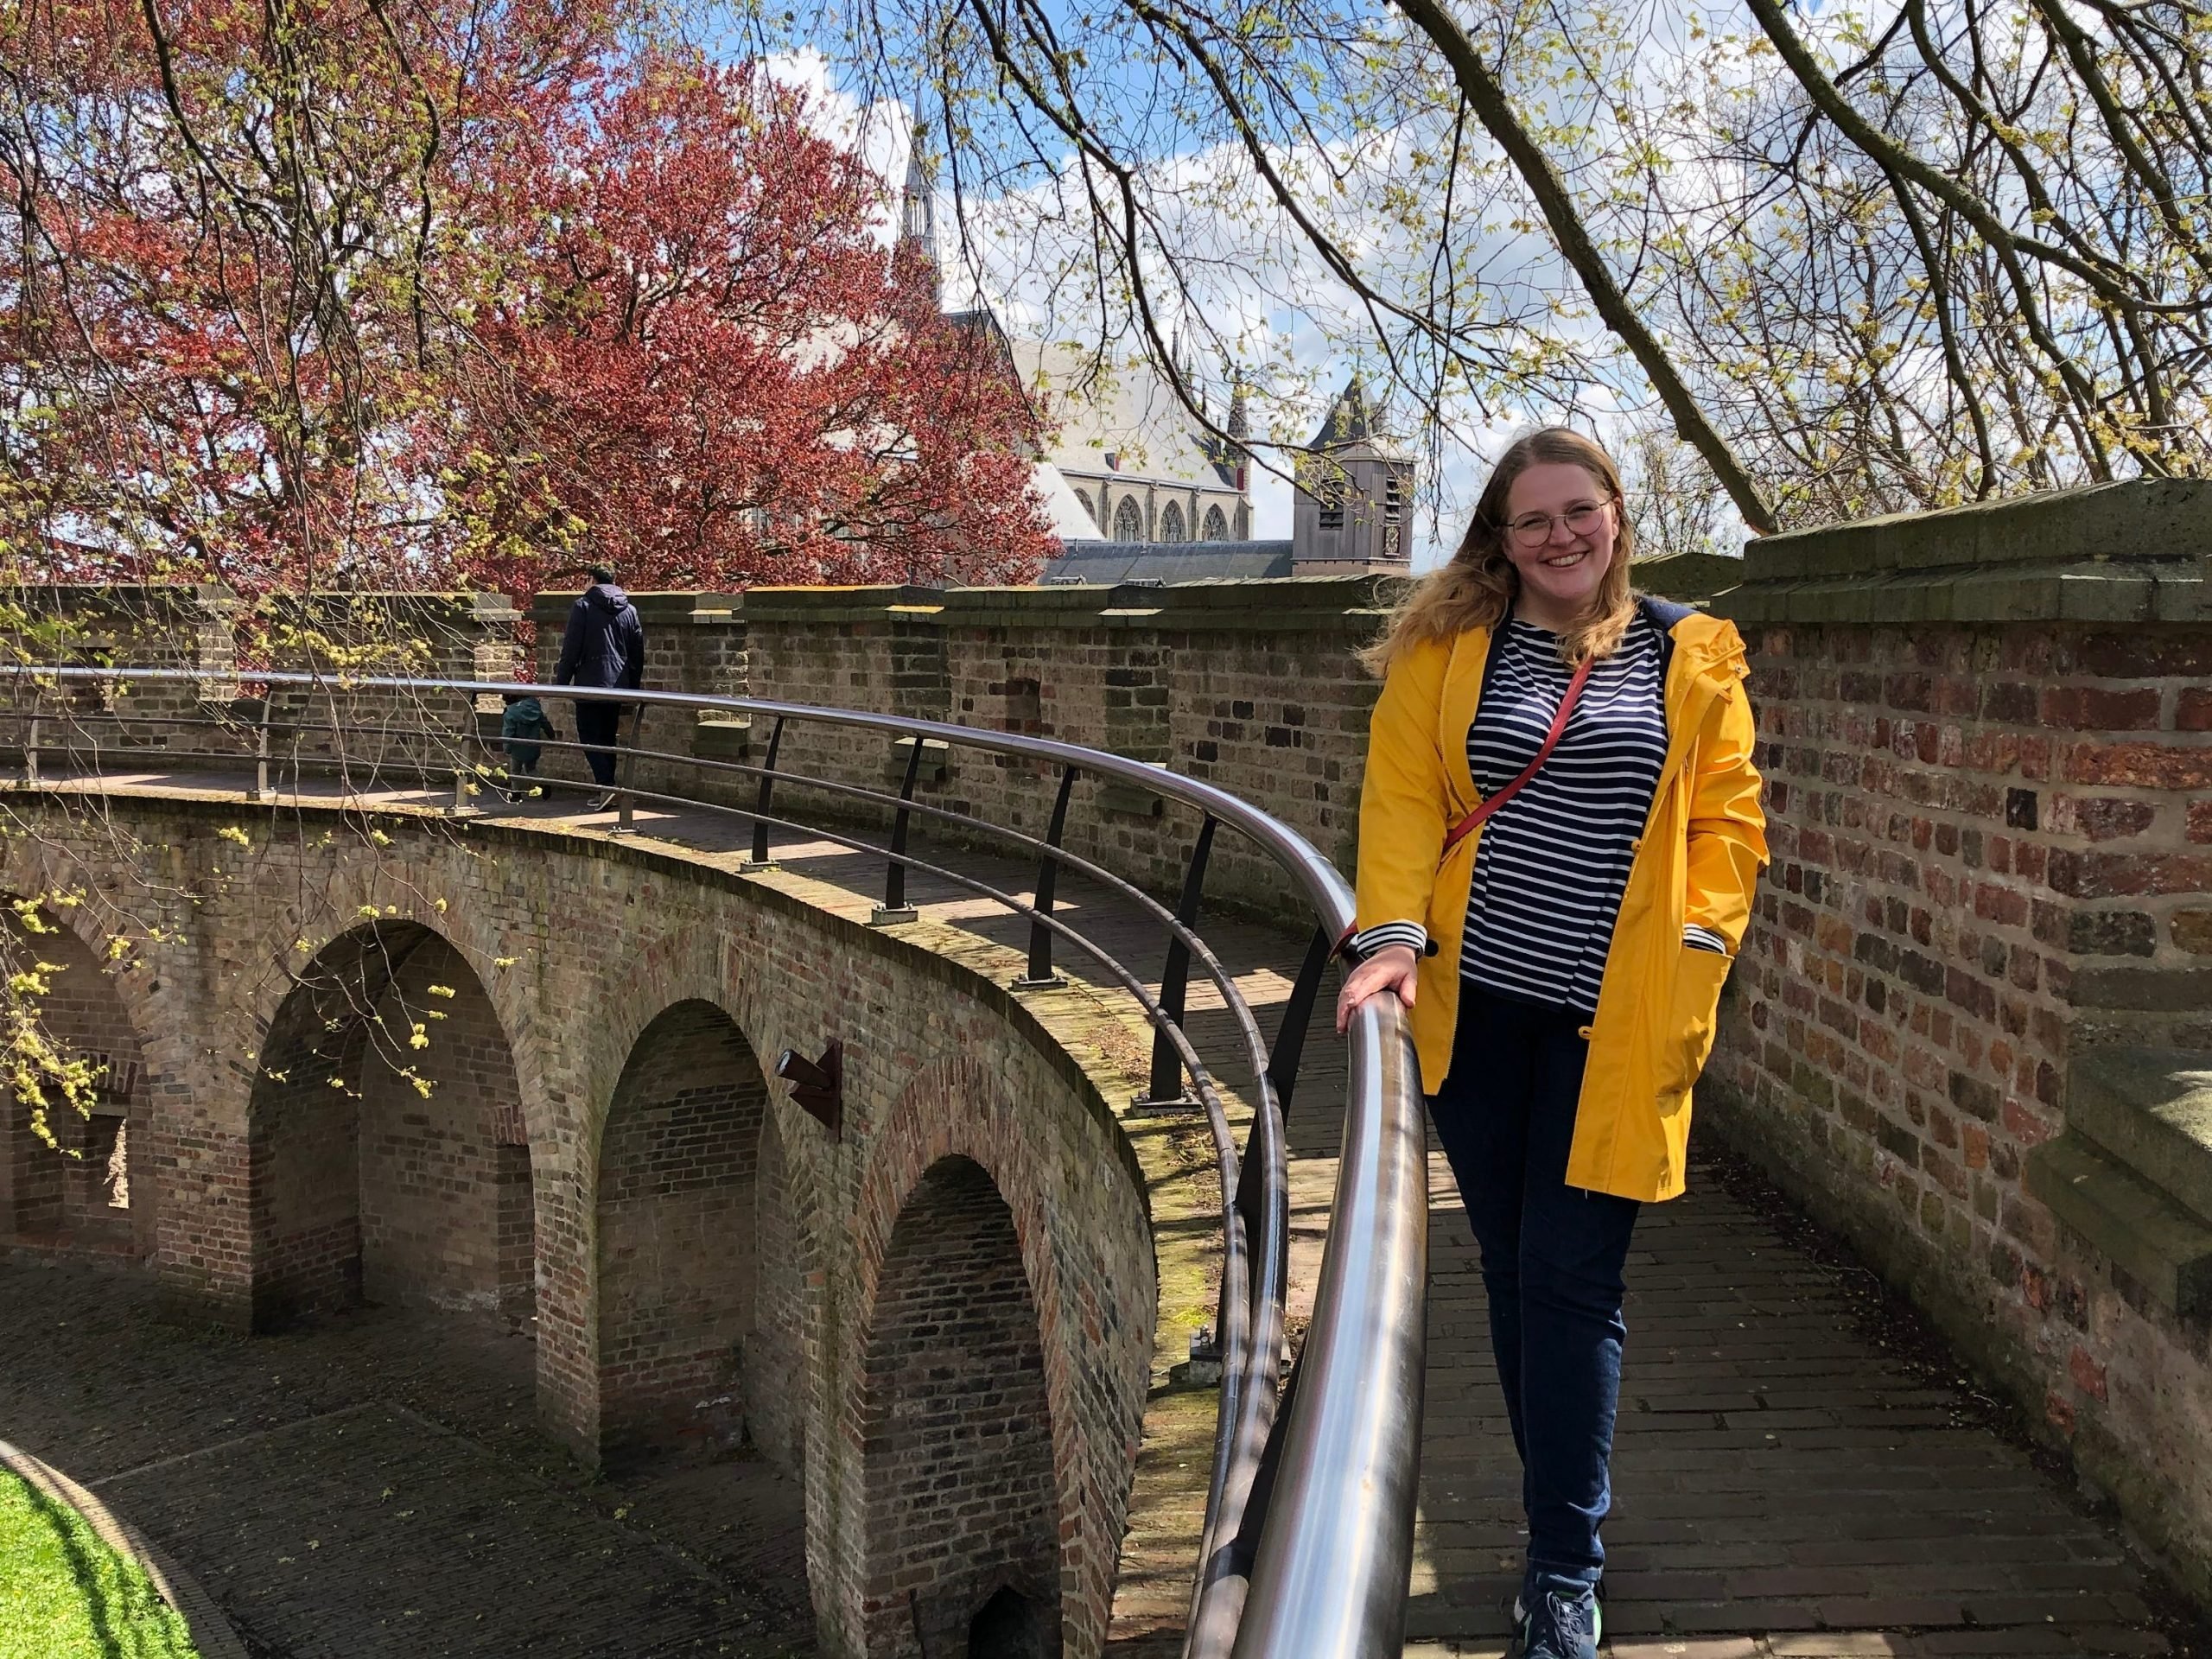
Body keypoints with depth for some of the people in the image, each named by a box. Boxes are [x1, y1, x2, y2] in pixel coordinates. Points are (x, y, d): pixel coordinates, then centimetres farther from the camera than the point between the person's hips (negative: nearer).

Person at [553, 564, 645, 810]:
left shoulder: (582, 607, -5)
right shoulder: (630, 610, 10)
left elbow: (571, 649, -9)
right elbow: (638, 653, 13)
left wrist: (561, 682, -2)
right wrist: (633, 690, 20)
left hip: (590, 685, -5)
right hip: (617, 686, 5)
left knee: (589, 738, -1)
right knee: (607, 739, 12)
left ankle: (606, 785, -17)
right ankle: (606, 792, 13)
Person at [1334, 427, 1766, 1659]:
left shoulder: (1692, 658, 5)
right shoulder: (1448, 647, 4)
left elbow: (1727, 821, 5)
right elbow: (1402, 799, -2)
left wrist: (1697, 952, -6)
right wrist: (1394, 933, -14)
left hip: (1613, 1021, -1)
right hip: (1476, 1005, 2)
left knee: (1569, 1282, -2)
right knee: (1512, 1269, 11)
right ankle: (1565, 1504, 31)